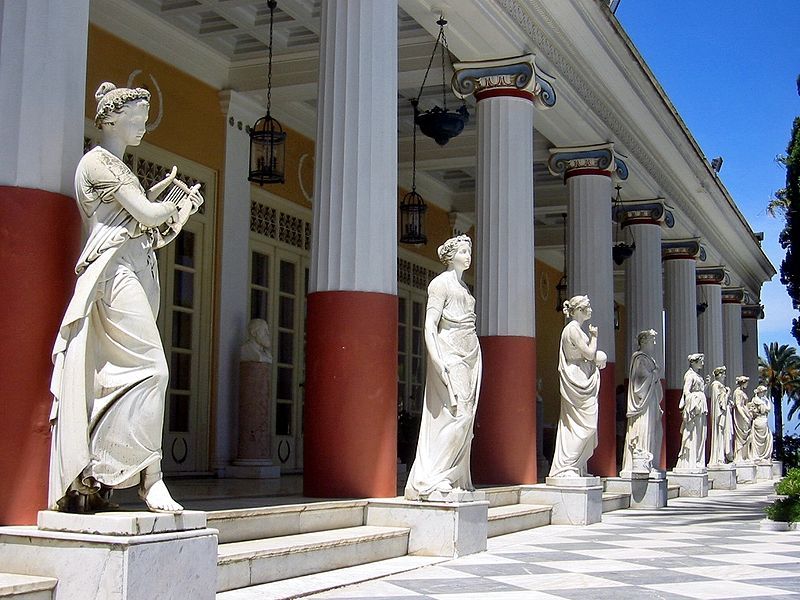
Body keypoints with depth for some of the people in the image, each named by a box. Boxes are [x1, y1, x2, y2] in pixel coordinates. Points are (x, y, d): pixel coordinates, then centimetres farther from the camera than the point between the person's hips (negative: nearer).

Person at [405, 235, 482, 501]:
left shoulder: (463, 286, 20)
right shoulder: (441, 283, -5)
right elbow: (430, 326, -13)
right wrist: (440, 364, -21)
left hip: (469, 357, 9)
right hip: (450, 355, -9)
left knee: (464, 418, 6)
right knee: (456, 416, -16)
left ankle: (457, 480, 10)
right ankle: (432, 481, -14)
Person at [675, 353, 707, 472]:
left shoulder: (697, 375, 20)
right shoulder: (690, 375, -7)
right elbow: (686, 391, -17)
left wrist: (706, 384, 12)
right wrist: (694, 403, -25)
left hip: (700, 408, 10)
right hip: (693, 406, -10)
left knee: (700, 435, 9)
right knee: (692, 436, -10)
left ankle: (697, 462, 13)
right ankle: (688, 463, -9)